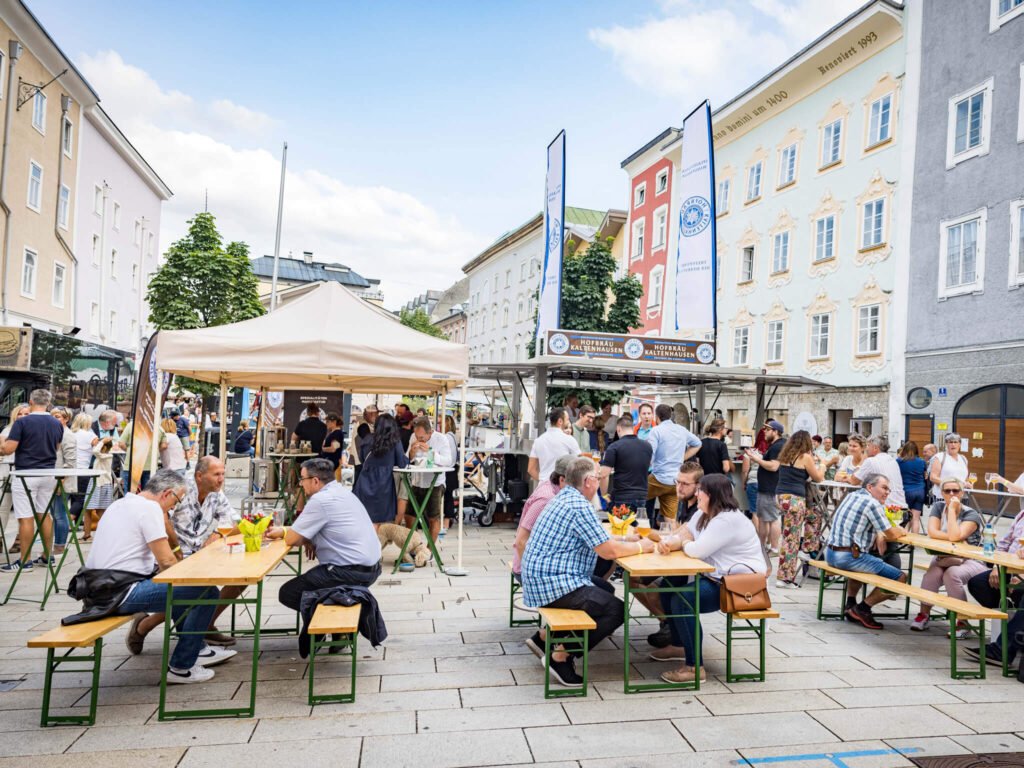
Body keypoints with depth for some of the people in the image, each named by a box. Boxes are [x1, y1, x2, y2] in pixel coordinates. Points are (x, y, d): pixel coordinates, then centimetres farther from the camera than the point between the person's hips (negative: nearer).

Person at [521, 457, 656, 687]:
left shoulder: (564, 498, 13)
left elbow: (596, 541, 21)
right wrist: (640, 547, -3)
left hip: (542, 577, 10)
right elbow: (608, 551, -19)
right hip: (553, 583, -10)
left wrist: (626, 539, 14)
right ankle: (562, 656, -5)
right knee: (616, 610, -9)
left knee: (605, 589, 23)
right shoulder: (579, 506, -19)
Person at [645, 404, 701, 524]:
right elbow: (697, 444, 28)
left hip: (659, 479, -6)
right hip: (676, 481, 6)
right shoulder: (682, 430, 11)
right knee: (671, 519, 8)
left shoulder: (656, 431, -9)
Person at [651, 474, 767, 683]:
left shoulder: (728, 520, -23)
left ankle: (695, 667, -14)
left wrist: (683, 543, -5)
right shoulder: (704, 514, 10)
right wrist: (669, 542, -15)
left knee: (681, 600, -23)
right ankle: (679, 645, 25)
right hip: (718, 577, 11)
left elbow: (697, 550, -28)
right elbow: (685, 534, 9)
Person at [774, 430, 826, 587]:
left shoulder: (786, 456, 13)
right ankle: (785, 578, 3)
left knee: (815, 515, 27)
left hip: (781, 496, 8)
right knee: (791, 539, -1)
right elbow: (818, 478, 7)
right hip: (793, 499, -8)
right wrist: (821, 468, 27)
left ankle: (807, 550, 27)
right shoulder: (805, 457, -6)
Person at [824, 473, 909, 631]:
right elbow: (891, 534, -5)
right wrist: (902, 531, 17)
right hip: (848, 557, -9)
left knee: (859, 560, 39)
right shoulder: (872, 503, -10)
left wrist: (879, 535, 10)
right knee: (900, 577, -5)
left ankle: (850, 604, 28)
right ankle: (863, 608, 0)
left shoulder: (851, 495, 16)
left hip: (830, 553, 9)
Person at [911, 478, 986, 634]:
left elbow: (954, 536, -29)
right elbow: (932, 532, -11)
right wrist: (958, 539, -20)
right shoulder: (938, 507, 2)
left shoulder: (971, 515, -12)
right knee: (932, 574, -28)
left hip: (971, 561, -3)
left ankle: (963, 622, -19)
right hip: (944, 558, 3)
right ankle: (924, 614, -7)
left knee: (952, 574, -35)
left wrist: (952, 509, -23)